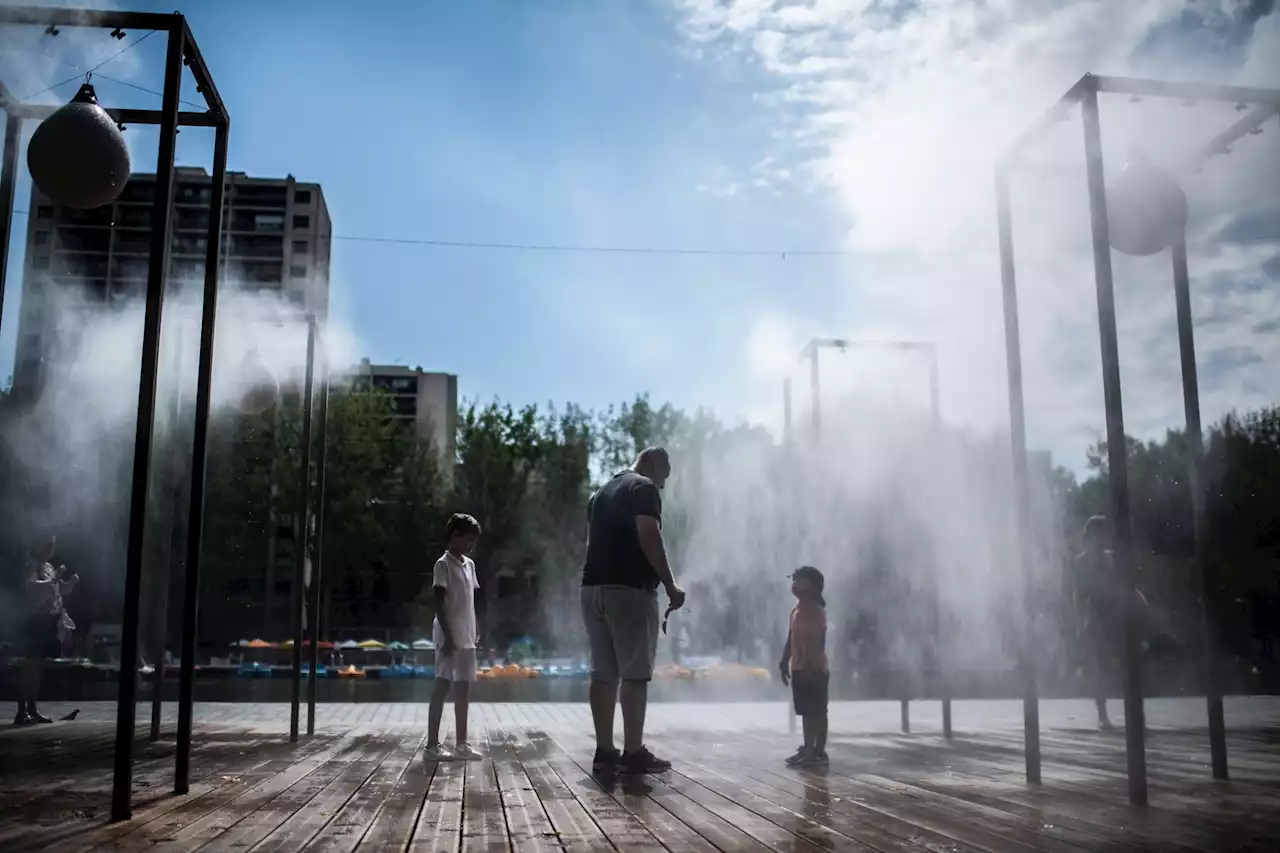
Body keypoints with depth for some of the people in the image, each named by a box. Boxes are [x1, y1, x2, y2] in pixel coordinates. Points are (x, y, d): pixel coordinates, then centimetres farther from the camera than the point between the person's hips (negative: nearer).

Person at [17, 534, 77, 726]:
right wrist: (54, 580, -24)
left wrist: (72, 581, 4)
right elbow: (31, 586, -26)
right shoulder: (32, 565, -8)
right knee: (31, 665, -10)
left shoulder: (49, 567, 18)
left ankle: (32, 709, 15)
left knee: (37, 665, 10)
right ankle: (22, 711, -11)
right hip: (37, 621, -9)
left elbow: (62, 591, 23)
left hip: (49, 621, 9)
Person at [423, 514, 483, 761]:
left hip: (466, 638, 8)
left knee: (463, 689, 9)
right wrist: (447, 636, -19)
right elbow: (438, 603, -14)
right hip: (450, 637, -8)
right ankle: (432, 744, -1)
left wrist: (475, 635, 14)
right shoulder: (443, 564, -8)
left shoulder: (469, 565, 15)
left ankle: (461, 744, 14)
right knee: (442, 687, -5)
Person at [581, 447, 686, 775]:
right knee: (635, 673, -4)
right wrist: (670, 584, -14)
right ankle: (634, 753, -3)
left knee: (603, 673, 7)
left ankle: (604, 751, 8)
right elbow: (649, 537, -16)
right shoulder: (644, 489, -4)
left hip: (593, 588, 8)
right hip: (629, 589, -8)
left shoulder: (601, 493, 22)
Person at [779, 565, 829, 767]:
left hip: (814, 669, -8)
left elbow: (818, 642, -20)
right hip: (799, 668, 9)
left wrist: (811, 665, -25)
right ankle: (808, 749, 19)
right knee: (806, 711, 13)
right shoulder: (797, 608, 13)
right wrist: (784, 663, 16)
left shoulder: (816, 610, -13)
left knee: (817, 711, -3)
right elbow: (791, 639, 17)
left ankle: (819, 753, 0)